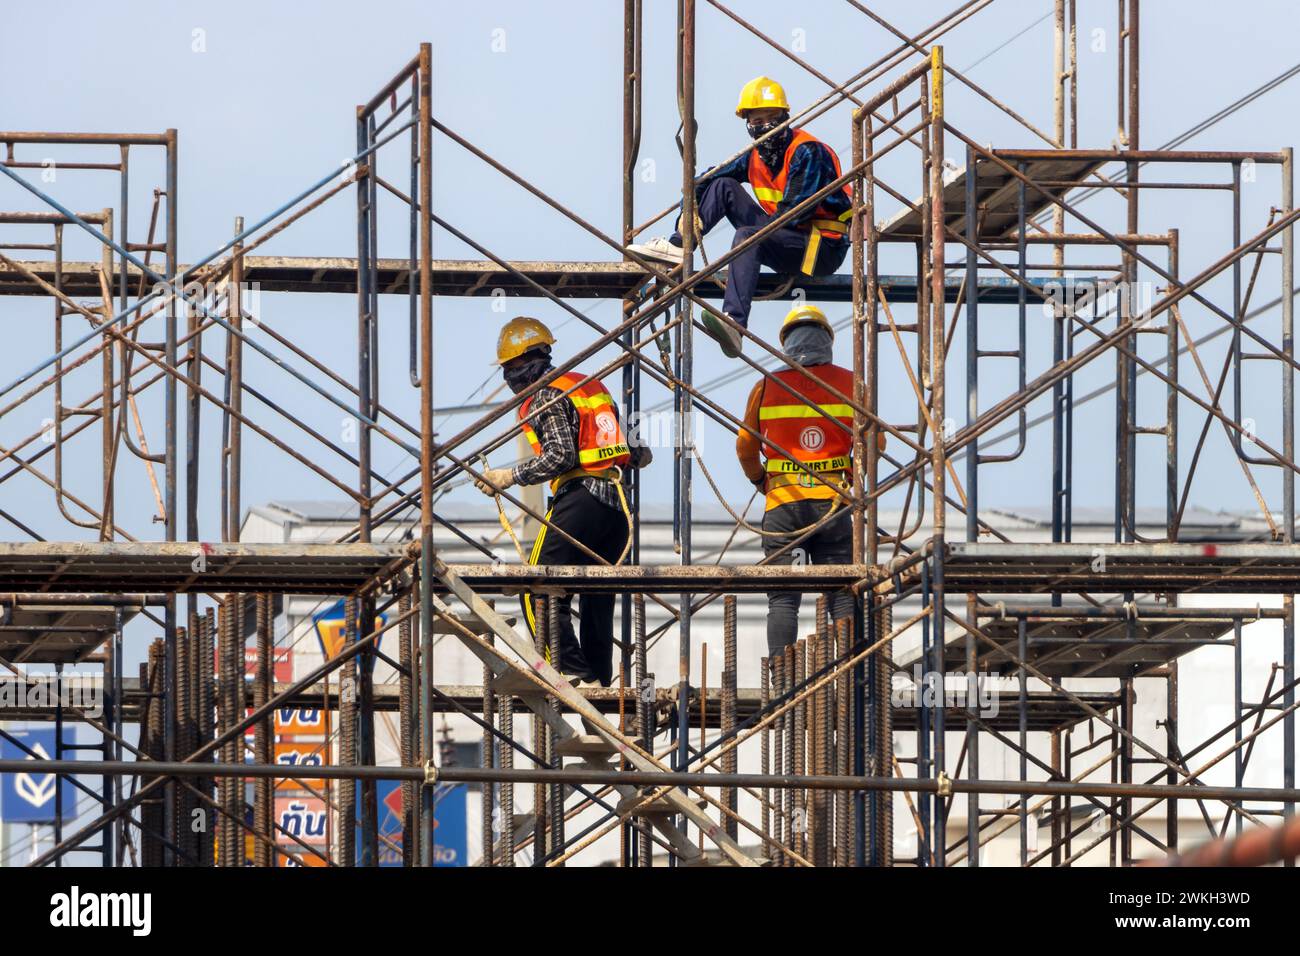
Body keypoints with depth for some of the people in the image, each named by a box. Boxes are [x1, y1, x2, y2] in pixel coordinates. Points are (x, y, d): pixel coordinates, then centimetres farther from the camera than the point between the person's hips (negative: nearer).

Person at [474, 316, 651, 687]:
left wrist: (511, 476, -11)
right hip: (615, 503, 8)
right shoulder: (592, 386, 20)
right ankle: (598, 680, 10)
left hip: (578, 500, -8)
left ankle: (571, 672, -19)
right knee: (597, 600, 13)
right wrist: (637, 454, 45)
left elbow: (561, 455, -17)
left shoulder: (547, 395, -4)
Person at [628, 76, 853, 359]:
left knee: (748, 236, -36)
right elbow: (703, 183, 13)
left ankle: (734, 323, -54)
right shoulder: (755, 156, 11)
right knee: (723, 186, 4)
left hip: (824, 248, -8)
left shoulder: (807, 152, -13)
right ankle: (678, 246, -10)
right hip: (785, 239, 8)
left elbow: (794, 211, -20)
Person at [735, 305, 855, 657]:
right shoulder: (849, 383, 4)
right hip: (833, 502, 0)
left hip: (783, 501, 0)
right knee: (842, 596, 4)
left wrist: (760, 481, 25)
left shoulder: (767, 386, 4)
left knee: (783, 598, 1)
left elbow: (745, 447, 7)